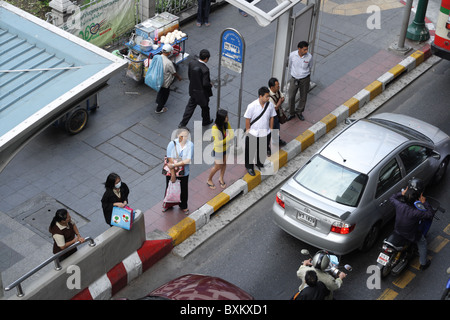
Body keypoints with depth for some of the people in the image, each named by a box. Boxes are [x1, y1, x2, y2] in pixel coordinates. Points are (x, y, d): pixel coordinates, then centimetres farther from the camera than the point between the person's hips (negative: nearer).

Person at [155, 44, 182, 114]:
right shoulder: (168, 63, -33)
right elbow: (174, 73, -18)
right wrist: (179, 77, 3)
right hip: (165, 83, -7)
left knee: (160, 92, 33)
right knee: (164, 95, 17)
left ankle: (158, 102, 57)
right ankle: (159, 109, 34)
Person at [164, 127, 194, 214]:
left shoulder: (190, 145, -17)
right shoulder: (172, 144, -19)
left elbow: (188, 160, -22)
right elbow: (170, 160, -19)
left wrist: (174, 165, -26)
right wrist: (173, 174, -18)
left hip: (184, 173, 1)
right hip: (171, 171, 0)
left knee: (184, 190, 17)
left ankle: (183, 206, 44)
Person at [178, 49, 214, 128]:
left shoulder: (191, 63, -13)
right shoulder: (205, 69, -33)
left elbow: (189, 75, 1)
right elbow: (205, 84, -28)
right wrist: (210, 85, -7)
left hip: (193, 90, 5)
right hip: (202, 93, -5)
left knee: (190, 106, 20)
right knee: (205, 107, 22)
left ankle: (182, 124, 24)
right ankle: (205, 121, 46)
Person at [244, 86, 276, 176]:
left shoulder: (270, 105, -13)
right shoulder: (252, 106, -24)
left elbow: (271, 118, 2)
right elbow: (247, 119, -12)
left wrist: (271, 129, 7)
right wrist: (248, 131, -6)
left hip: (265, 133, 4)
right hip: (253, 134, -3)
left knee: (262, 150, 23)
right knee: (250, 152, 14)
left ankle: (259, 163, 50)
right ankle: (249, 167, 37)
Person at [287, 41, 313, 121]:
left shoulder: (309, 56, -17)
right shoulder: (292, 55, -16)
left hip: (305, 79, 0)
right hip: (294, 79, 0)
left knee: (303, 97, 14)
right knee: (291, 97, 8)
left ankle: (299, 112, 38)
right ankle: (291, 113, 30)